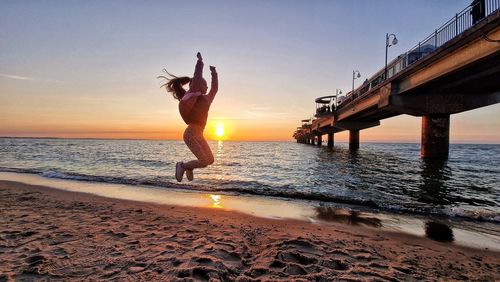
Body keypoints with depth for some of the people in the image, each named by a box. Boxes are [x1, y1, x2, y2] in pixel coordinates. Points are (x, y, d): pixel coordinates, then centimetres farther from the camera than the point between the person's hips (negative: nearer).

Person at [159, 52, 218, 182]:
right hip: (190, 134, -8)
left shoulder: (205, 99, 15)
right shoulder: (191, 95, -5)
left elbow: (214, 89, 28)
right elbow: (197, 78, -11)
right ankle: (182, 166, 9)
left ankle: (188, 167, 29)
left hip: (199, 135, 8)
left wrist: (214, 74, 29)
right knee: (204, 162, -14)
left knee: (210, 160, 9)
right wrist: (200, 62, -2)